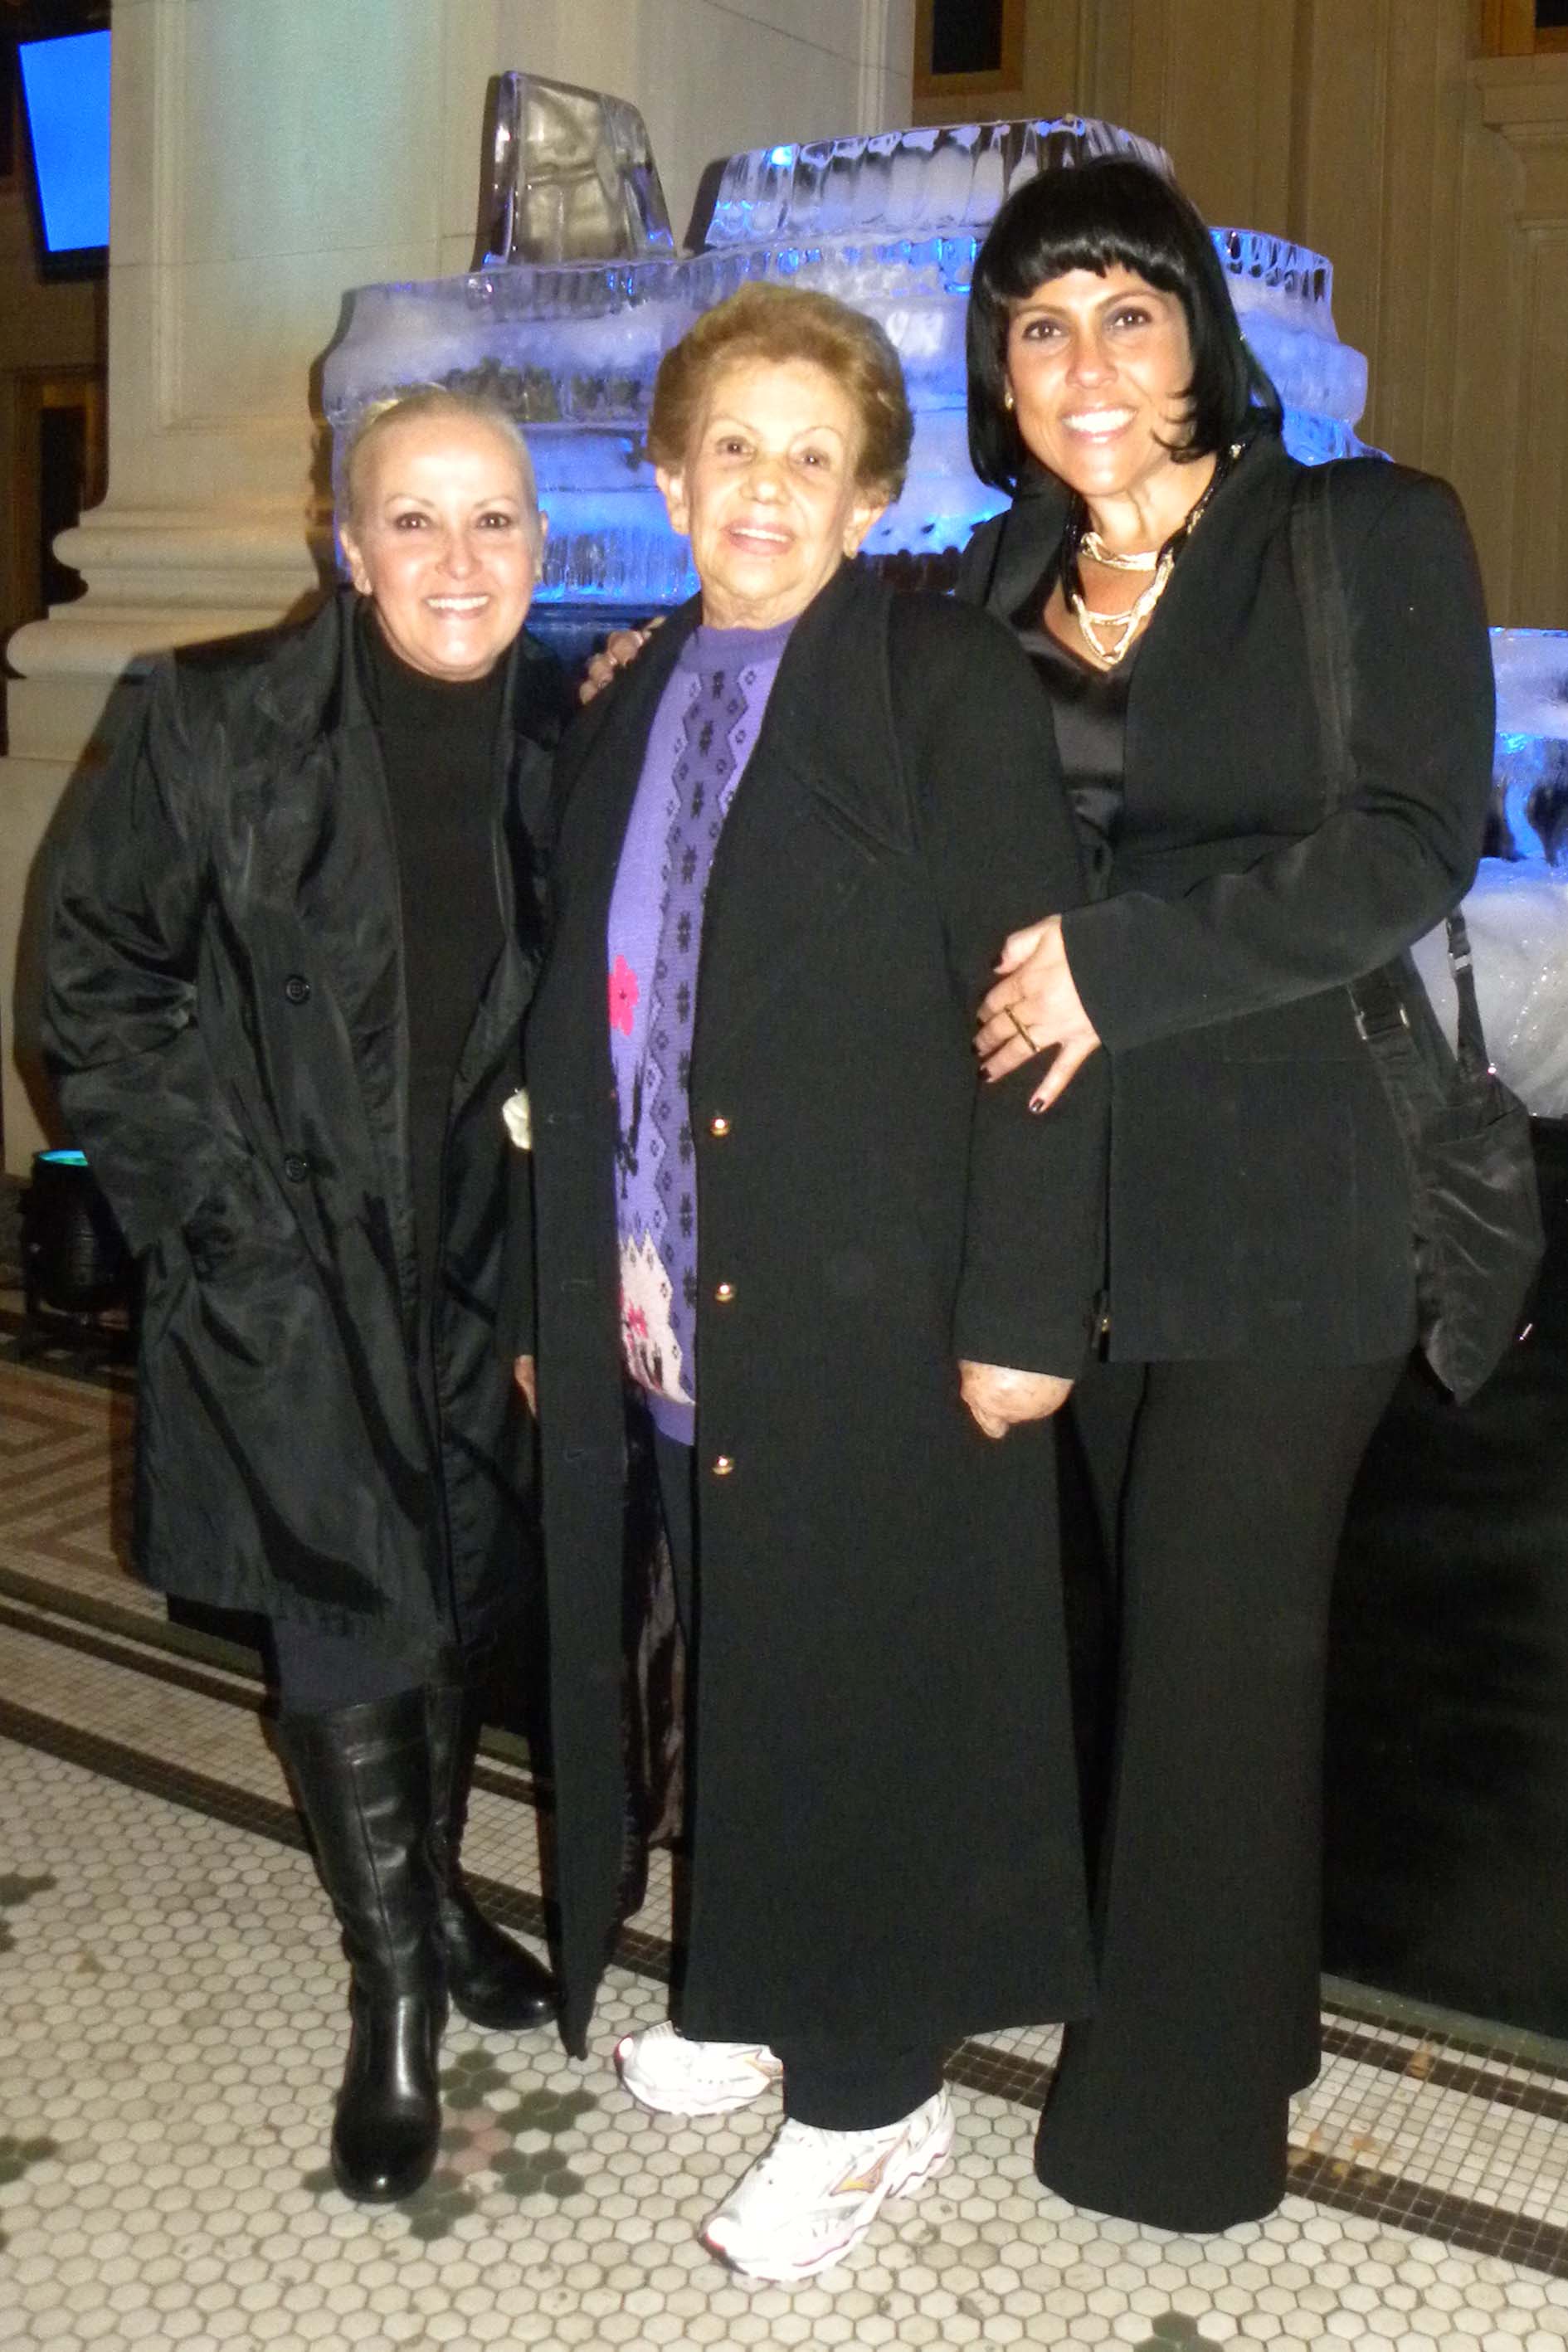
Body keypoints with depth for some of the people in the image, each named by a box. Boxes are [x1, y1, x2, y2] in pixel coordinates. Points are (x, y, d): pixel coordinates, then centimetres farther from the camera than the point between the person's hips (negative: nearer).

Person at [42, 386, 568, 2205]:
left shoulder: (570, 743, -2)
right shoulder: (221, 727, -10)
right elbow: (101, 978, -3)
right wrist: (207, 1196, -8)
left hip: (483, 1267, 4)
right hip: (289, 1268, -3)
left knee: (463, 1600, 16)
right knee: (348, 1627, -1)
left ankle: (434, 1897, 39)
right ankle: (394, 1988, 19)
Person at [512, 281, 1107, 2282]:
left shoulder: (948, 689, -7)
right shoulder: (620, 721, 13)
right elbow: (582, 1028, 13)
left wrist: (1022, 1312, -16)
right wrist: (557, 1289, 11)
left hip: (871, 1326, -5)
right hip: (669, 1318, 6)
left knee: (860, 1693, 6)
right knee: (738, 1672, 16)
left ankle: (872, 2092, 26)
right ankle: (765, 2001, 39)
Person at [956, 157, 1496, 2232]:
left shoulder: (1367, 537, -2)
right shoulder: (998, 592, 12)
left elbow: (1409, 850, -12)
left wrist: (1124, 963, -17)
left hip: (1280, 1209, -4)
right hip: (1066, 1200, 5)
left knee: (1221, 1645, 3)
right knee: (1126, 1617, 13)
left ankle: (1189, 2107, 23)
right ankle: (1166, 2003, 34)